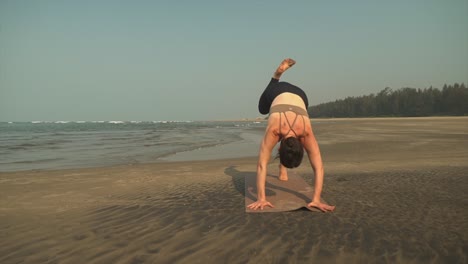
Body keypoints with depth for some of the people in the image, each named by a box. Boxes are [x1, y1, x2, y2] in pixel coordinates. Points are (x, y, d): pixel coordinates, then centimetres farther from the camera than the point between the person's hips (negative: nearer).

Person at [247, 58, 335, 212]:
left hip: (298, 96, 0)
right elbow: (262, 165, -47)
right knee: (262, 111, 32)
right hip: (277, 94, 0)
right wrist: (261, 199, -52)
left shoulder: (306, 133, -40)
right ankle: (280, 71, 43)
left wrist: (316, 199, -48)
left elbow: (319, 167, -41)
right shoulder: (273, 130, -44)